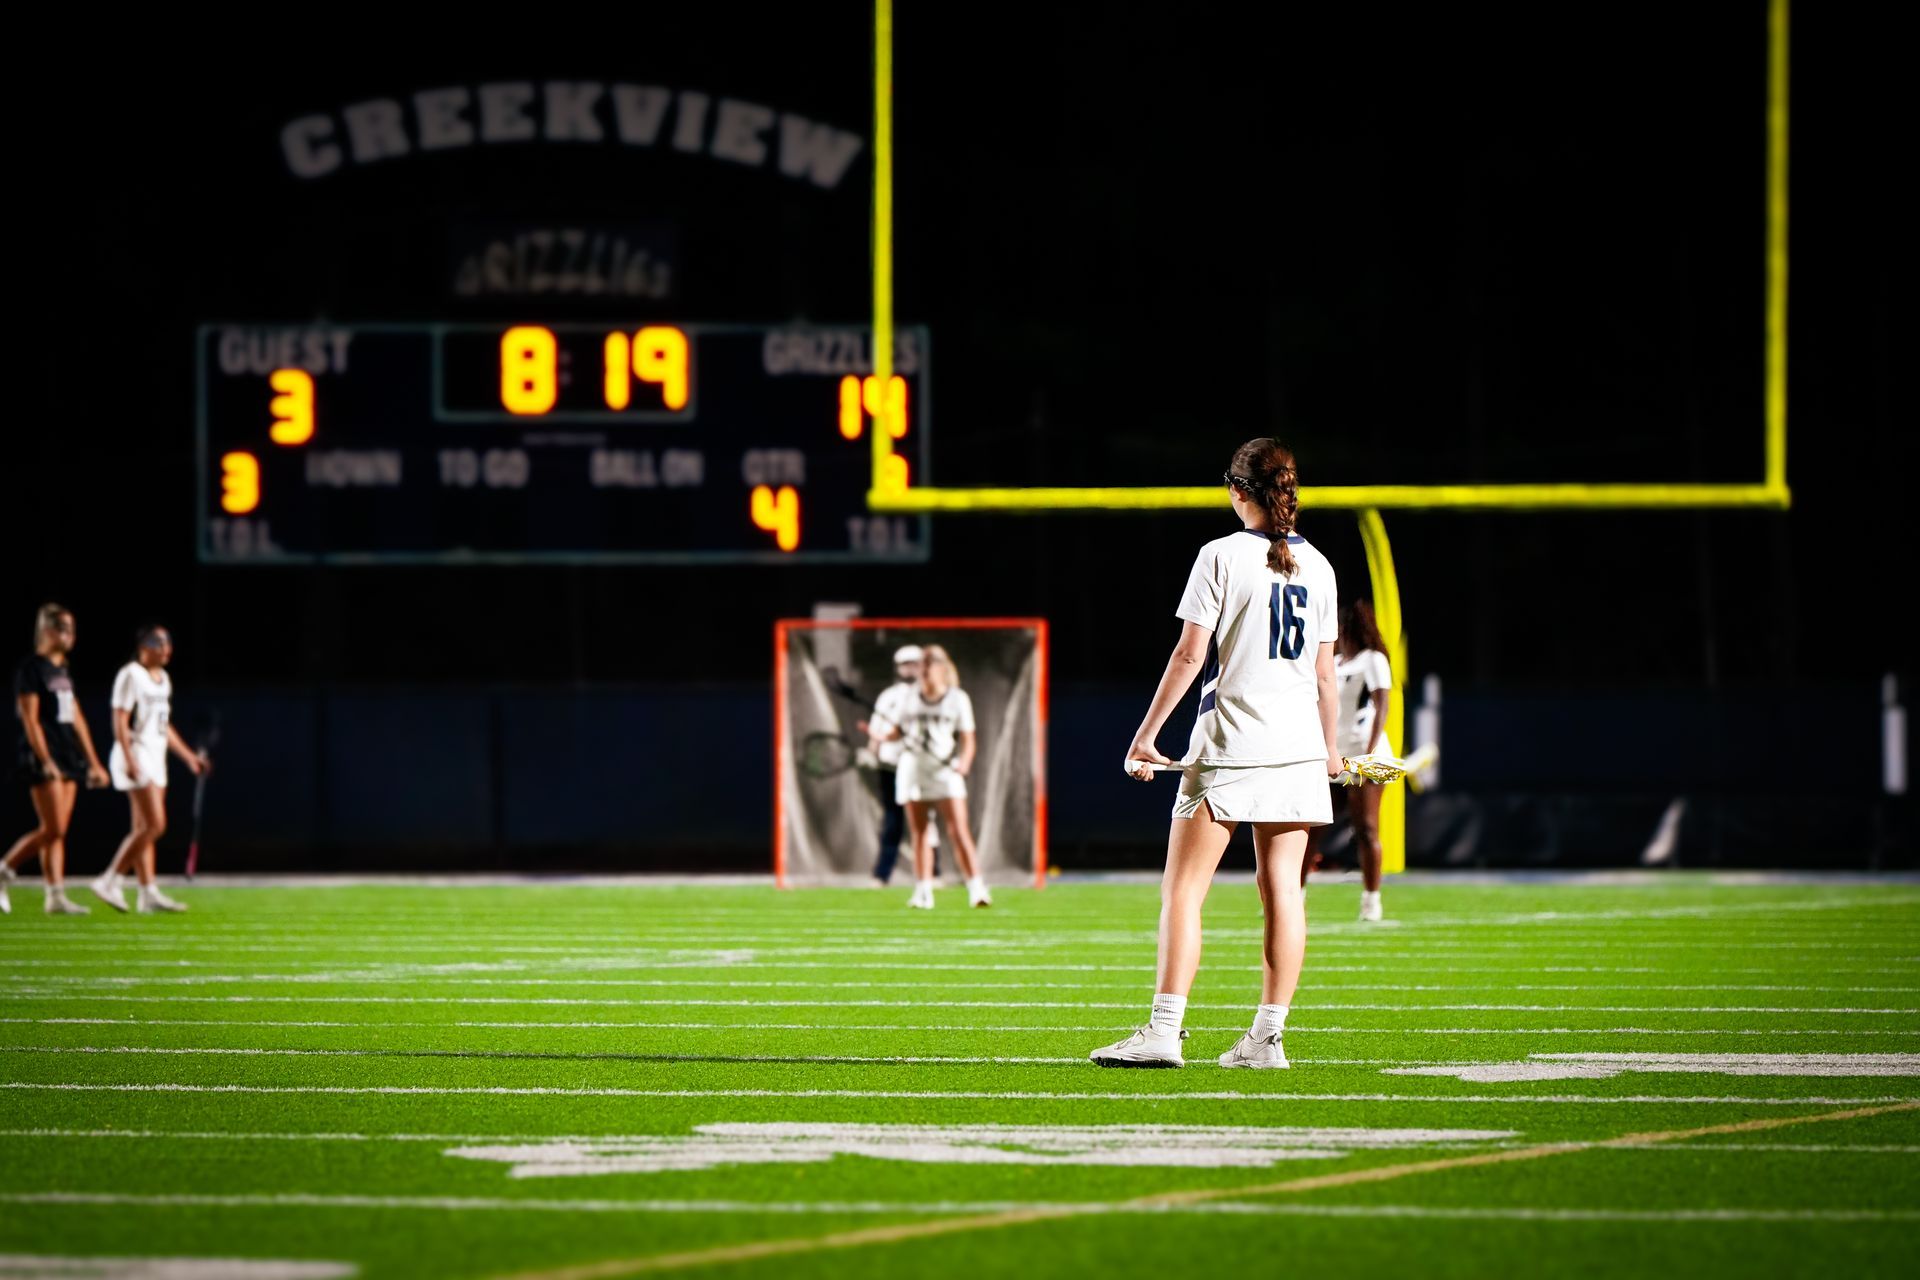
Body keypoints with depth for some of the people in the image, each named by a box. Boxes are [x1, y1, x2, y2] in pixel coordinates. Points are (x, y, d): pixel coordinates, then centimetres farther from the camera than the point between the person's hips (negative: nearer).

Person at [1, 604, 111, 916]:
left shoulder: (63, 671, 17)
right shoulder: (31, 669, -7)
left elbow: (76, 719, 20)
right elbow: (30, 719, -14)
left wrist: (93, 762, 18)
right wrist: (46, 761, -21)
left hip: (68, 758, 8)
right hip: (43, 758, -8)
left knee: (58, 832, 4)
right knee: (52, 829, -12)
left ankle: (56, 896, 2)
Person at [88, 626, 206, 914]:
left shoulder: (163, 679, 17)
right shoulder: (131, 676, -10)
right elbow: (120, 722, -15)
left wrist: (189, 756, 23)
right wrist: (130, 760, -22)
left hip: (156, 756, 9)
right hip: (136, 754, -9)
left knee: (144, 828, 7)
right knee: (154, 825, -15)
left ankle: (149, 893, 6)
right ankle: (111, 881, -10)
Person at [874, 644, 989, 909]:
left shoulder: (958, 699, 2)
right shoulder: (910, 698, 10)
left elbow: (968, 737, 1)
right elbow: (900, 729, 17)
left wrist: (965, 761, -17)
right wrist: (885, 735, -4)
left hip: (945, 770, -3)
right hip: (913, 768, 3)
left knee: (959, 832, -13)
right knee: (919, 834, 3)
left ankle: (977, 890, -14)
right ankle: (923, 893, 8)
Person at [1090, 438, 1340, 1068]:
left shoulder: (1221, 555, -6)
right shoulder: (1317, 565, 8)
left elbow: (1189, 656, -9)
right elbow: (1324, 670, 12)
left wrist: (1147, 732, -4)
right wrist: (1329, 746, 23)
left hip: (1229, 744, -5)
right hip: (1297, 747, 5)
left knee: (1183, 888, -3)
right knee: (1283, 889, 5)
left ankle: (1164, 1032, -12)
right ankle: (1267, 1036, 3)